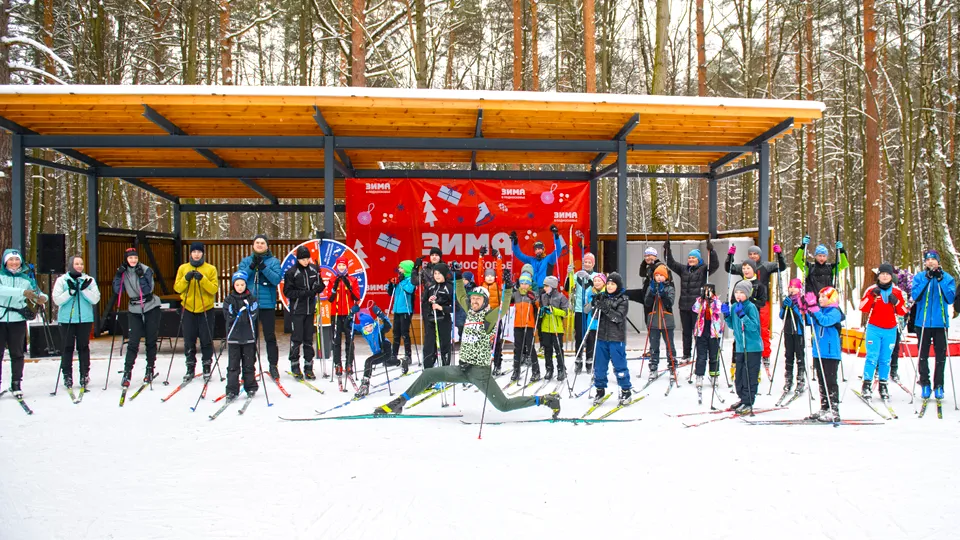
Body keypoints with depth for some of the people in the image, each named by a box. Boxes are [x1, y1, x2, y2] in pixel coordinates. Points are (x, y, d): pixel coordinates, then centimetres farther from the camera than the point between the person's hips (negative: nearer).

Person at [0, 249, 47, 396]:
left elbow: (37, 293, 7)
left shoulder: (27, 279, 8)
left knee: (17, 353, 5)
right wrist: (22, 292, -34)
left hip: (18, 320, 2)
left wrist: (42, 298, -18)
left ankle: (16, 384, 11)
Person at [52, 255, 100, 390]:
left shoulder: (89, 280, 5)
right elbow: (57, 300, -5)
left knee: (83, 347, 4)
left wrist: (84, 289, -14)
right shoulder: (62, 280, 2)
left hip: (85, 319, 1)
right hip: (66, 319, -1)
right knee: (67, 348, 3)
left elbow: (95, 299, -2)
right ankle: (67, 375, 10)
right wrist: (70, 291, -17)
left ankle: (84, 374, 12)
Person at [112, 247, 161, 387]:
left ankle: (150, 369, 18)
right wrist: (118, 275, -13)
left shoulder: (145, 270, -8)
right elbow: (117, 290, -3)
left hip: (151, 308, -2)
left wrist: (141, 276, -25)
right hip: (134, 309, 2)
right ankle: (127, 373, -4)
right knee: (133, 341, -6)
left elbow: (148, 289, -15)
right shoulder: (123, 272, 2)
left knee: (151, 340, 5)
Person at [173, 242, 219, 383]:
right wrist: (186, 279, -18)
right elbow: (177, 288, 0)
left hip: (206, 309, -2)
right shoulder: (183, 268, 6)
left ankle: (207, 368, 12)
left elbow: (214, 289, -9)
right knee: (189, 341, 5)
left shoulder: (211, 269, 0)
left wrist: (202, 279, -23)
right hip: (189, 309, 2)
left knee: (206, 340, 1)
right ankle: (190, 368, 14)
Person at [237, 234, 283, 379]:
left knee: (270, 337, 1)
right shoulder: (245, 261, 11)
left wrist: (262, 266, -19)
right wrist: (252, 266, -16)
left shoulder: (274, 261, 4)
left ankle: (273, 365, 10)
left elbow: (277, 279, -11)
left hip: (267, 304, -2)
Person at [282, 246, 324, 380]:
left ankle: (308, 367, 13)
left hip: (310, 309, 3)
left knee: (309, 338, 7)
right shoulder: (291, 272, -6)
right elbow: (287, 292, -6)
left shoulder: (314, 269, 5)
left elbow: (321, 286, 13)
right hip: (297, 310, -3)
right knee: (296, 338, -2)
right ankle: (295, 366, 9)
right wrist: (302, 293, -19)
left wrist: (316, 289, -10)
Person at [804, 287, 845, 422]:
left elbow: (825, 321, -26)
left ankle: (834, 411, -3)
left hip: (830, 353, -8)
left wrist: (814, 308, -29)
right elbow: (811, 322, 11)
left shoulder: (835, 312, -10)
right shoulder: (820, 310, 14)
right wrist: (809, 308, 1)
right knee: (821, 382, 13)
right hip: (819, 353, 8)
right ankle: (824, 408, 22)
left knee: (830, 382, -6)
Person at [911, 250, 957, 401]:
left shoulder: (948, 278, 5)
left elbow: (950, 299, -6)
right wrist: (927, 279, -16)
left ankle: (939, 386, 9)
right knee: (923, 354, 3)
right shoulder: (919, 277, 4)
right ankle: (925, 384, 11)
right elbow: (915, 296, -8)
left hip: (940, 322, 0)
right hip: (923, 322, 0)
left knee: (941, 355, 2)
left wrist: (941, 280, -14)